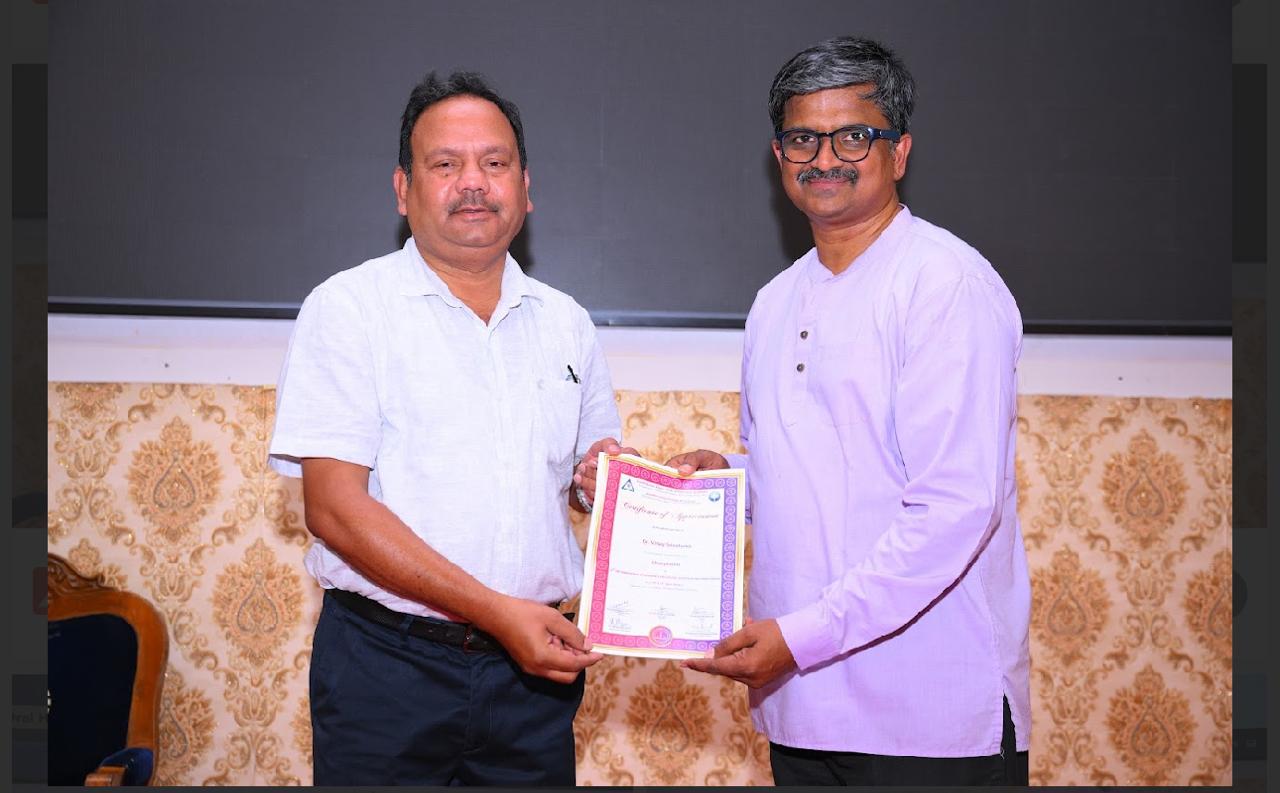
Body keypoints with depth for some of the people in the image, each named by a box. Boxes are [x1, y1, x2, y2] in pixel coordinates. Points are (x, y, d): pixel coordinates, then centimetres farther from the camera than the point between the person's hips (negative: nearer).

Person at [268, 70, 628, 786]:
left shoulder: (566, 323, 10)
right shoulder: (350, 308, -5)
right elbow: (335, 508, -13)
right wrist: (496, 611, -18)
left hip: (533, 665, 4)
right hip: (388, 665, -4)